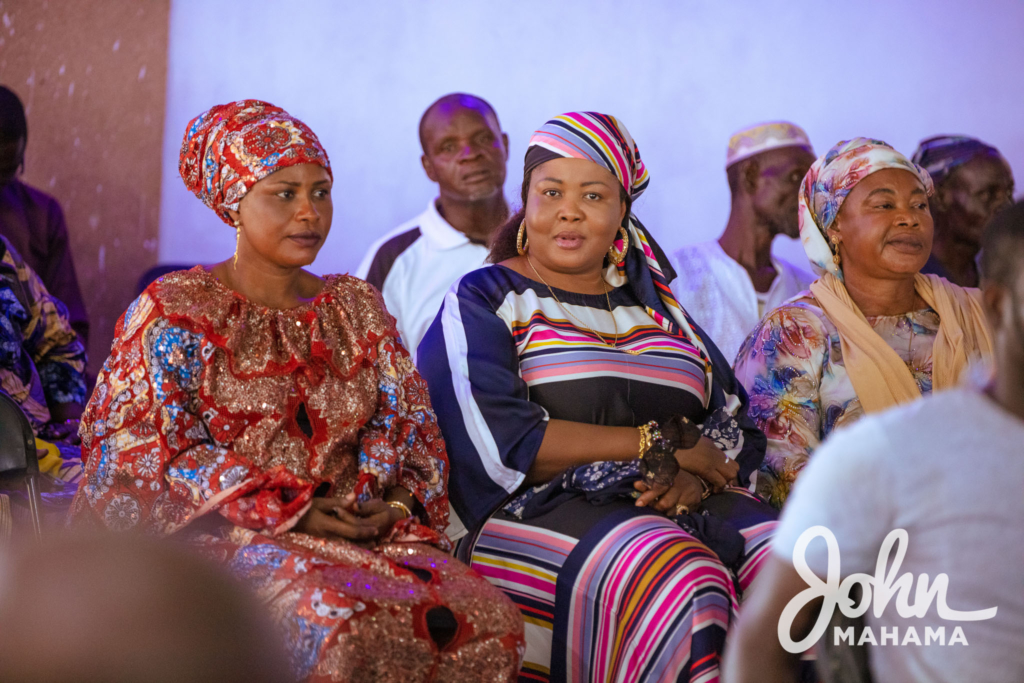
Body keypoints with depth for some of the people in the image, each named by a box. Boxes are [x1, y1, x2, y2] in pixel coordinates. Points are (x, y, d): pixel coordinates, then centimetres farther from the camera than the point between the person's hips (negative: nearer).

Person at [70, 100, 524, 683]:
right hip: (222, 536, -4)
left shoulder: (358, 307, 18)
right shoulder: (174, 311, 3)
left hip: (359, 531, 4)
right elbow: (144, 450, -4)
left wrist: (397, 499, -7)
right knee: (344, 627, -37)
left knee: (487, 617, -25)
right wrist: (290, 511, -13)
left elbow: (413, 431, 17)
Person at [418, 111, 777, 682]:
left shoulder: (653, 304, 23)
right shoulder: (480, 303, 8)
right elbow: (499, 446, -8)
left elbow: (739, 426, 16)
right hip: (536, 512, -4)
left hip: (684, 508, 5)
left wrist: (697, 475, -9)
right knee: (673, 577, -35)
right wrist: (659, 442, -6)